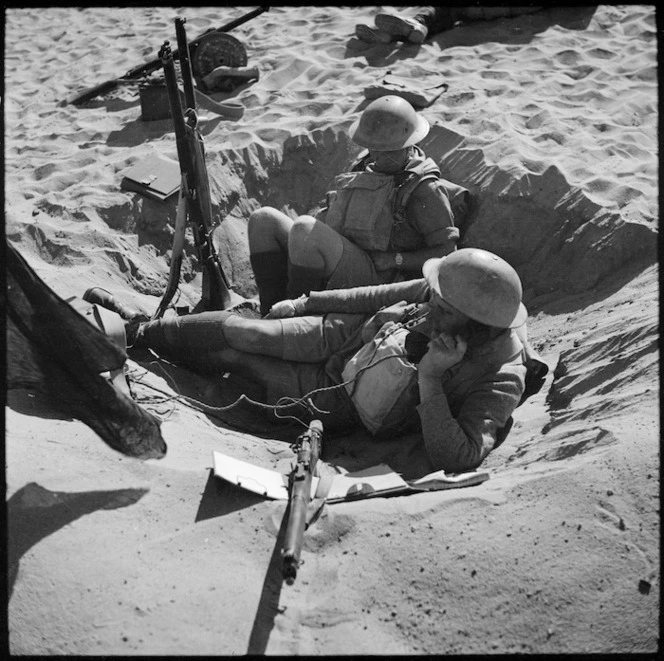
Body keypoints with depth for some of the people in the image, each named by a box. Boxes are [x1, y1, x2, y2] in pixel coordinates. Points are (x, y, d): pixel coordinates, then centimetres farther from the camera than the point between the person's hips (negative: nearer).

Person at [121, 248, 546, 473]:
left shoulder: (501, 378, -29)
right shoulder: (453, 297, -15)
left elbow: (457, 458, -35)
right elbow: (380, 296, -2)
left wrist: (430, 378, -43)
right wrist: (305, 303, 5)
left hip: (344, 400, -3)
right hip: (347, 337, 4)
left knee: (235, 359, -2)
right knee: (237, 331, -4)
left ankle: (137, 337, 25)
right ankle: (138, 332, 23)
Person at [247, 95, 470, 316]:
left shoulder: (425, 189, -3)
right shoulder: (369, 168, 20)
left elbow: (447, 254, -6)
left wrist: (394, 260, -14)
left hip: (368, 277, -8)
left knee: (304, 229, -31)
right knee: (263, 219, -4)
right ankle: (270, 312, -11)